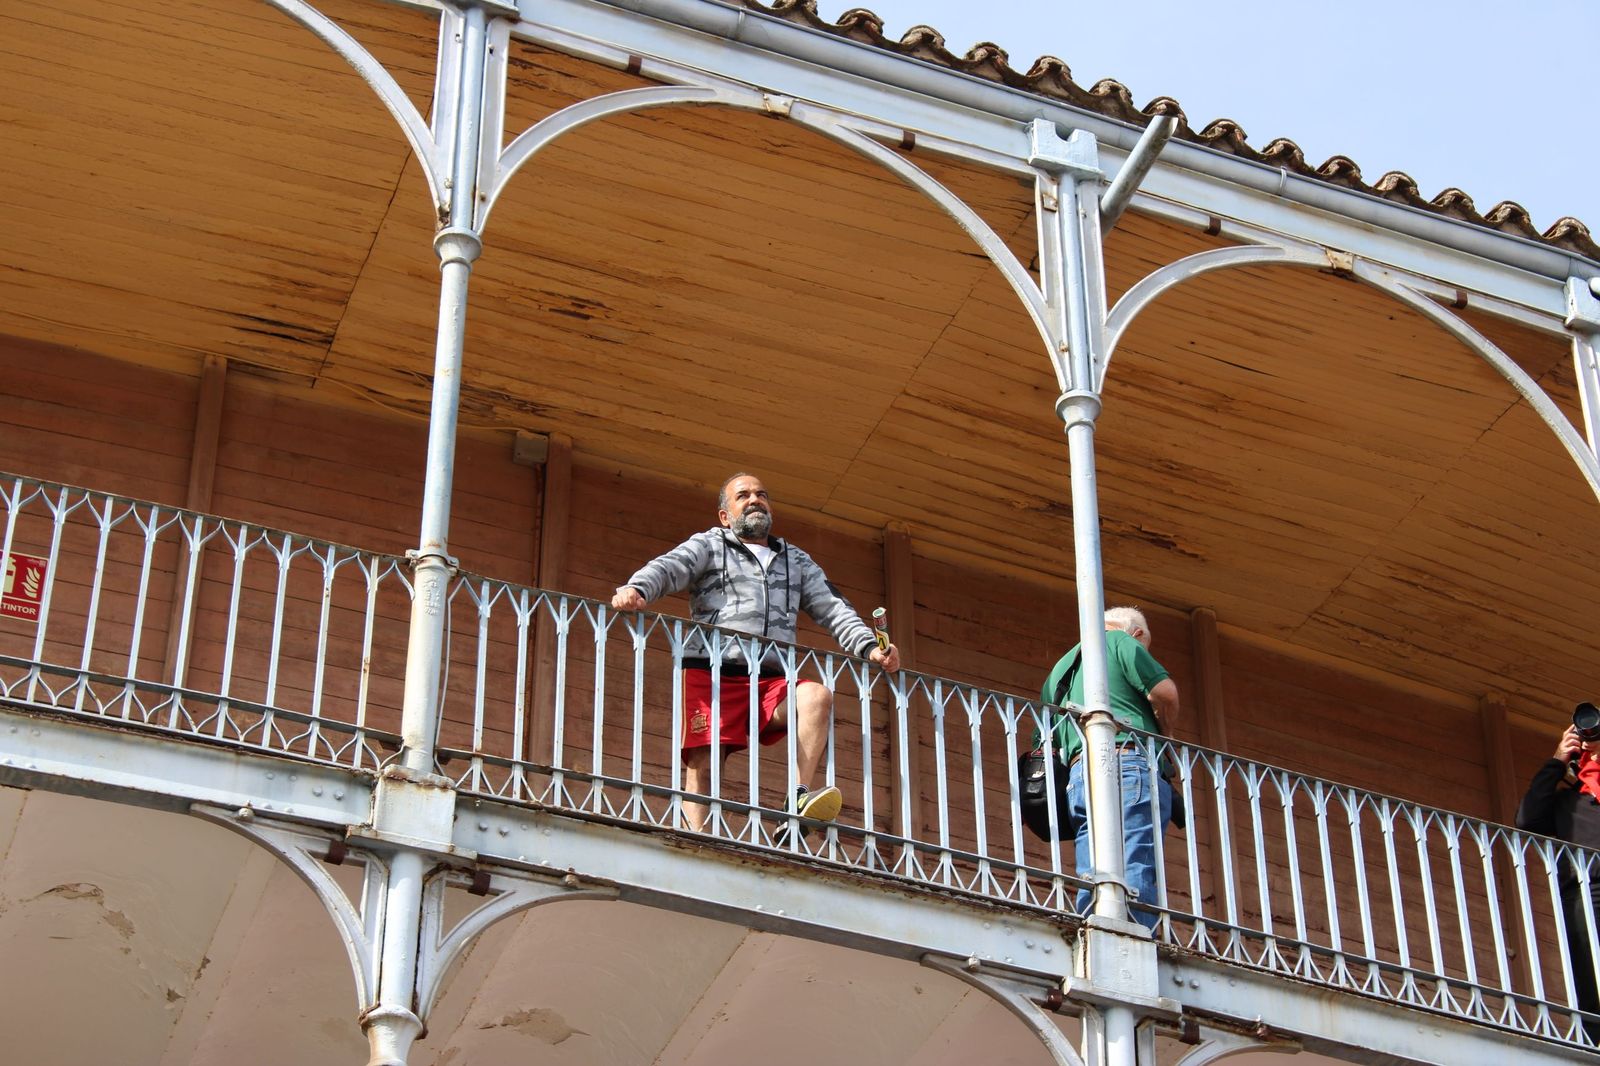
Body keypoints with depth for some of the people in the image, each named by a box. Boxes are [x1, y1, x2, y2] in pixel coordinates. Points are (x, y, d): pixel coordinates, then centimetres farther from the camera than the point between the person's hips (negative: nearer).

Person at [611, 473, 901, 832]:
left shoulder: (797, 562, 29)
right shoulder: (708, 546, 16)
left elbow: (833, 608, 20)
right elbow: (667, 568, -3)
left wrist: (869, 647, 1)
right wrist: (636, 589, -27)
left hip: (772, 682, 3)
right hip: (713, 675, -2)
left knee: (817, 696, -27)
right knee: (701, 764, -18)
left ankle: (799, 801, -33)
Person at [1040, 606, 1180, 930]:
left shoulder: (1062, 667, 33)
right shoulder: (1123, 642, 11)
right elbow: (1165, 693, -3)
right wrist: (1162, 734, 14)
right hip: (1128, 764, -7)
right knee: (1135, 879, -19)